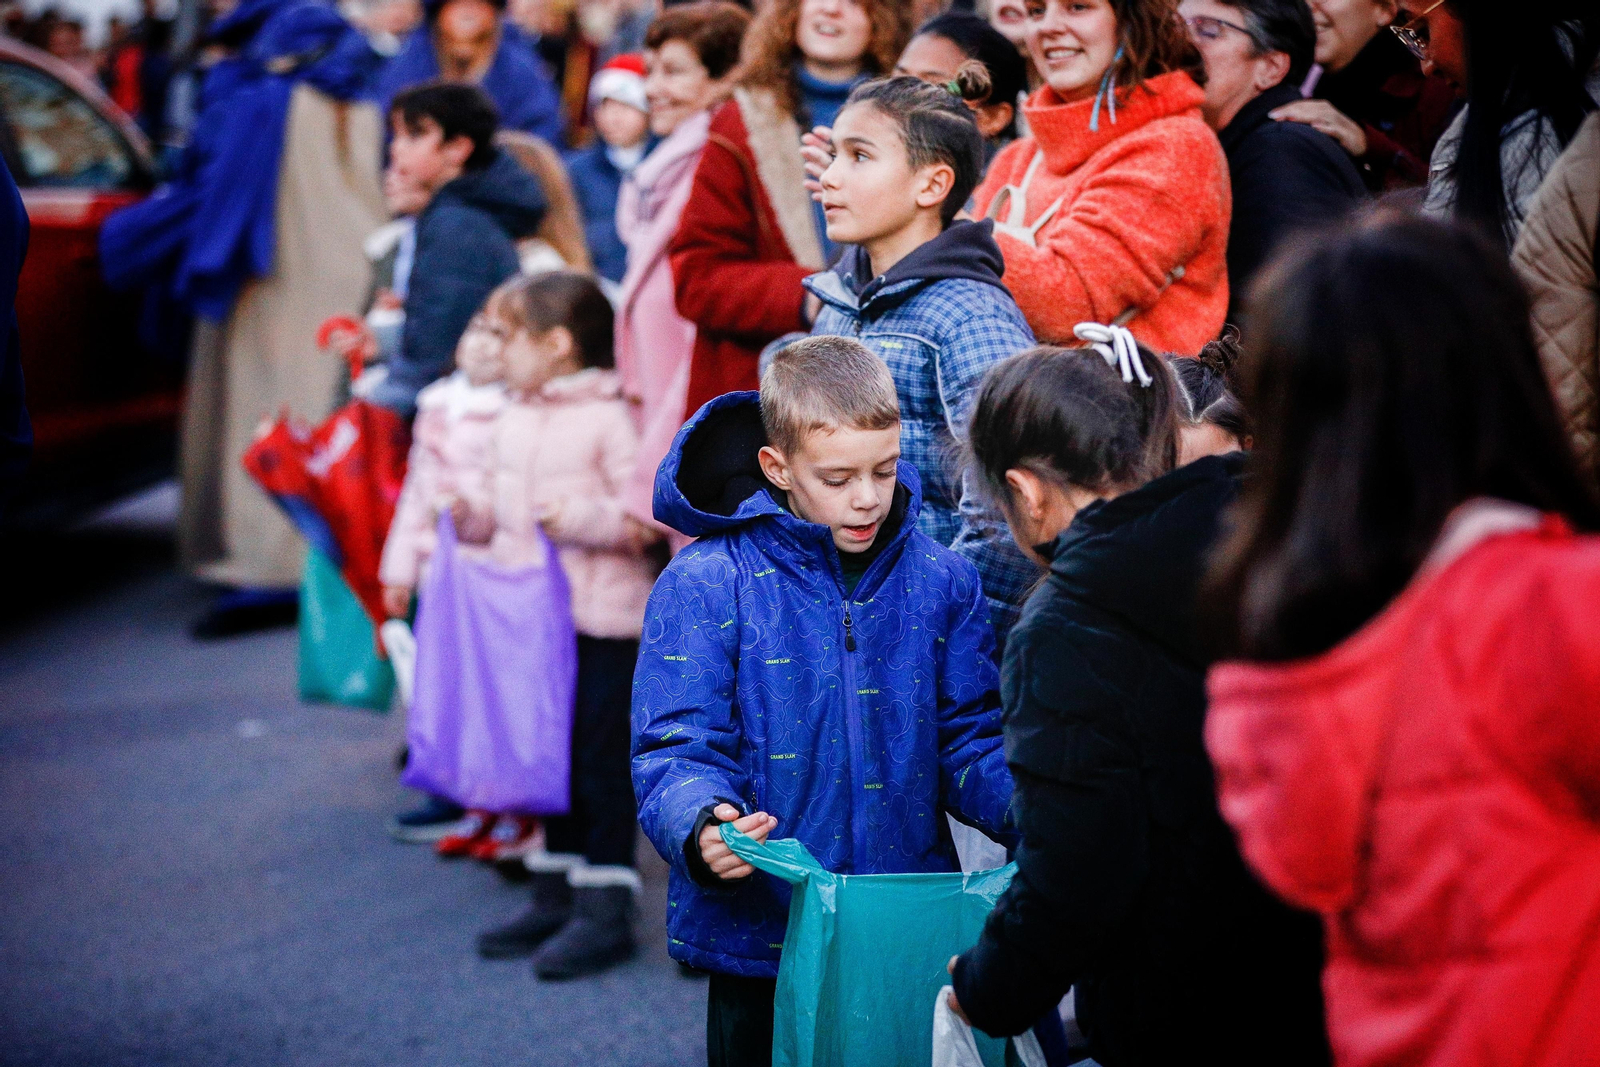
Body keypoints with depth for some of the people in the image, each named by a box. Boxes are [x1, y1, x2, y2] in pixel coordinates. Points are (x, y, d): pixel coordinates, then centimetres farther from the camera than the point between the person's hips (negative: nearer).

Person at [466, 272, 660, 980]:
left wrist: (581, 519, -27)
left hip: (602, 622, -8)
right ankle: (557, 898, 25)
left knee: (600, 763, -3)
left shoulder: (609, 419, -12)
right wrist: (472, 517, 3)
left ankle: (605, 911, 3)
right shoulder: (512, 423, 13)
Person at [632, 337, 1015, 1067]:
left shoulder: (940, 581, 3)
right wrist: (702, 827, -33)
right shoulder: (704, 586, -8)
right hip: (759, 941, -3)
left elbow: (967, 741, 6)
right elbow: (675, 751, -11)